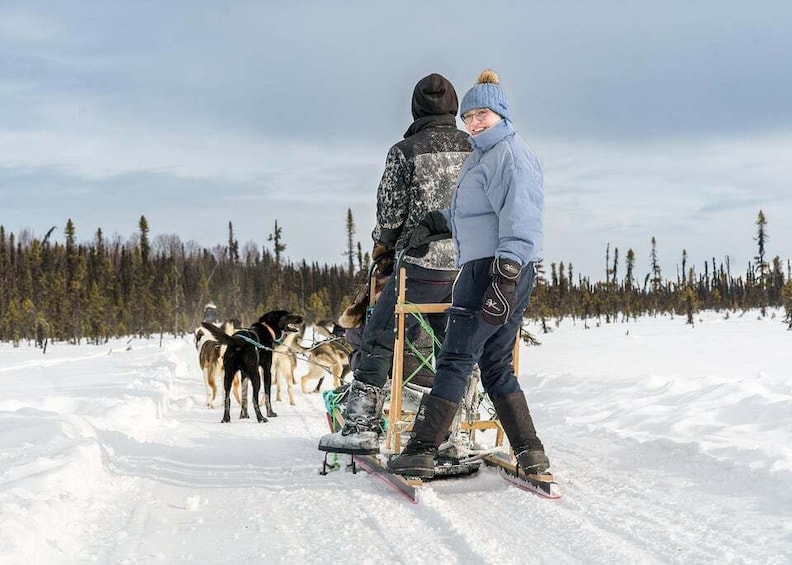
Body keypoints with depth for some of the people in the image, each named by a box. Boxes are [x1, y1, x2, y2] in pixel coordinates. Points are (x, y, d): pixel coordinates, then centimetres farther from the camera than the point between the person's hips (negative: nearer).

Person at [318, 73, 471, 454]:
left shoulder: (405, 152, -7)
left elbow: (390, 211, -3)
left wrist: (383, 251, 15)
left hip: (422, 265, -5)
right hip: (469, 266, 5)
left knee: (378, 340, 3)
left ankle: (362, 427, -1)